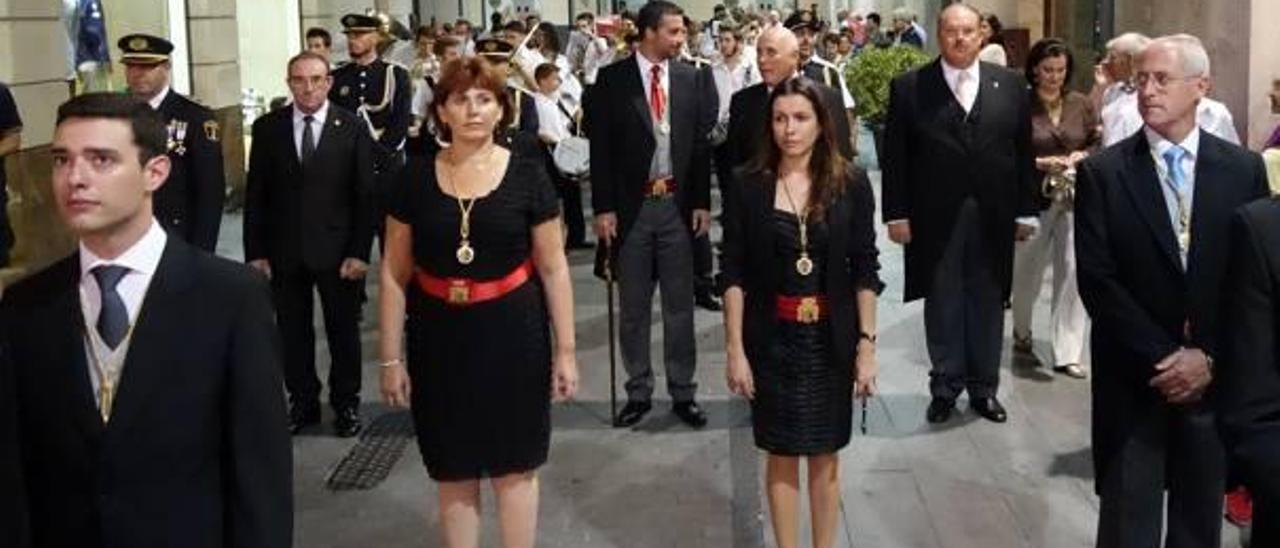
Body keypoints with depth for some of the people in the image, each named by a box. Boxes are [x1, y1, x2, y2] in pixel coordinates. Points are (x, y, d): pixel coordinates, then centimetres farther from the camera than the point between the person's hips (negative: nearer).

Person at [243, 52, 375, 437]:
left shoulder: (352, 128, -3)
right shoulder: (267, 128, 1)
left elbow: (365, 195, -4)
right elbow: (256, 195, 3)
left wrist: (360, 252, -9)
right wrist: (255, 252, -2)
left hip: (337, 250, -1)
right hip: (284, 251, 2)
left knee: (344, 331, 10)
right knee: (292, 332, 9)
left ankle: (346, 402, 26)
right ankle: (302, 401, 24)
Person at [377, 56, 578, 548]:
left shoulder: (526, 173, -4)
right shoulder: (415, 176, -2)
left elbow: (553, 268, 0)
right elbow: (394, 274, 2)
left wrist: (566, 350, -2)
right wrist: (391, 358, 0)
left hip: (512, 336, -1)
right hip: (439, 340, 1)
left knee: (514, 466, 10)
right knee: (454, 472, 12)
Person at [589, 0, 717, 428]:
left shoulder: (690, 79, 4)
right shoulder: (612, 80, -4)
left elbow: (700, 143, 7)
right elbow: (601, 148, -4)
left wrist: (702, 202, 2)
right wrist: (603, 208, -8)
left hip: (678, 205, 2)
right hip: (631, 206, -2)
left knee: (680, 305, 9)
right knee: (633, 308, 9)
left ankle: (683, 393, 19)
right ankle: (638, 393, 21)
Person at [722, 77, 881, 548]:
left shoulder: (851, 184, -5)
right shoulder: (750, 187, -4)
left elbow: (865, 271, -2)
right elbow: (734, 274, -4)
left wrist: (867, 345, -6)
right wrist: (735, 348, -8)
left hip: (831, 338, 0)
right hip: (772, 337, 0)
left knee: (825, 453, 11)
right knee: (781, 452, 9)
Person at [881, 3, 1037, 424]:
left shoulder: (1010, 85, 5)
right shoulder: (910, 87, -1)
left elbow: (1023, 152, 6)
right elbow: (896, 157, -2)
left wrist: (1026, 211, 4)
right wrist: (897, 214, -7)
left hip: (993, 217, 2)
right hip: (935, 219, -1)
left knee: (987, 303, 9)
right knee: (942, 304, 8)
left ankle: (984, 387, 22)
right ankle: (945, 386, 20)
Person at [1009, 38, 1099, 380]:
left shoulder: (1081, 105, 5)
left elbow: (1098, 145, 11)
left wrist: (1081, 156, -9)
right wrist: (1040, 163, -18)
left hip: (1076, 198, 2)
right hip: (1033, 198, -2)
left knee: (1073, 272, -5)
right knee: (1027, 272, 12)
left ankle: (1067, 354, 3)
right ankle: (1022, 333, 39)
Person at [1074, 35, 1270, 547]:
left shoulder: (1244, 169, 3)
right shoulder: (1102, 172, -3)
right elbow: (1097, 279, -8)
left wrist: (1208, 357, -8)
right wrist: (1162, 359, -12)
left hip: (1216, 378, 2)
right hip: (1133, 379, -2)